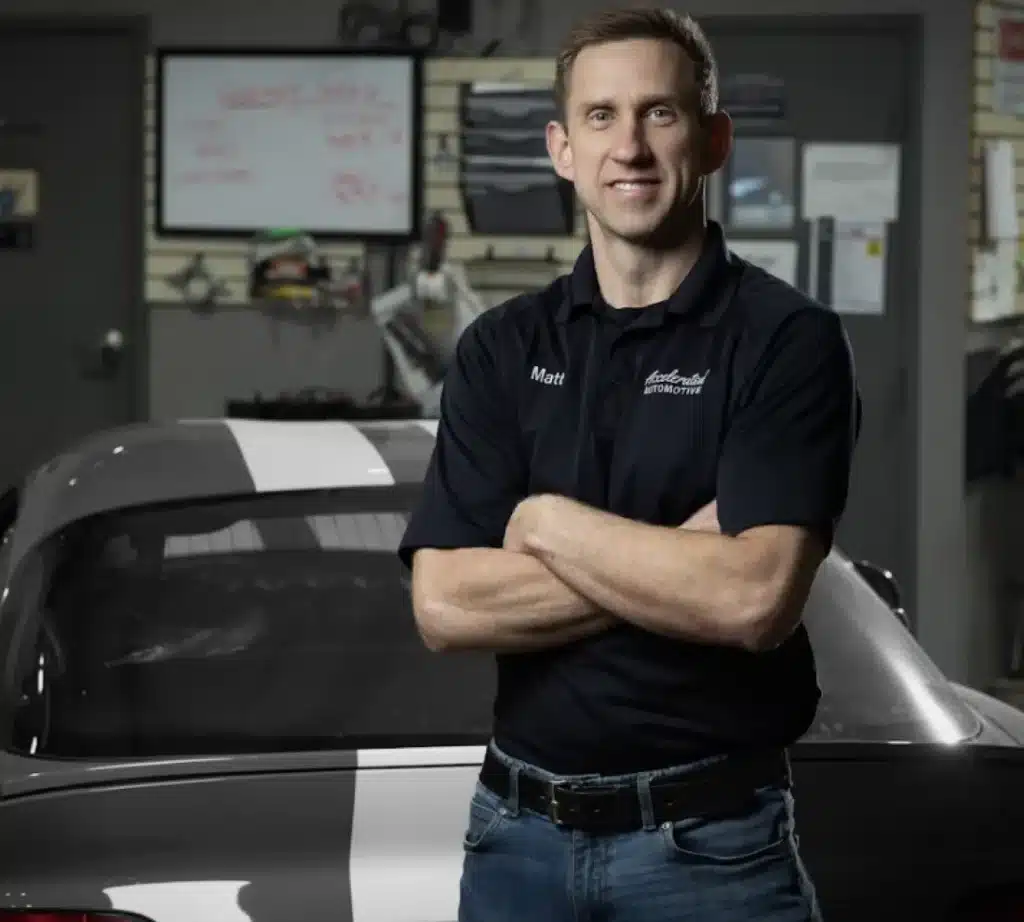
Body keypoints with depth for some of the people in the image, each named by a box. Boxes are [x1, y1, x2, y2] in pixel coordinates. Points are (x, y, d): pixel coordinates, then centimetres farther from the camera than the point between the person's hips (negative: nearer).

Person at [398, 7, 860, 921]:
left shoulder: (787, 339, -7)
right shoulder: (502, 348, 5)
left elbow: (755, 599, -20)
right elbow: (445, 605, -5)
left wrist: (545, 522, -9)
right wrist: (679, 563, -13)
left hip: (712, 843, -3)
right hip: (518, 833, 4)